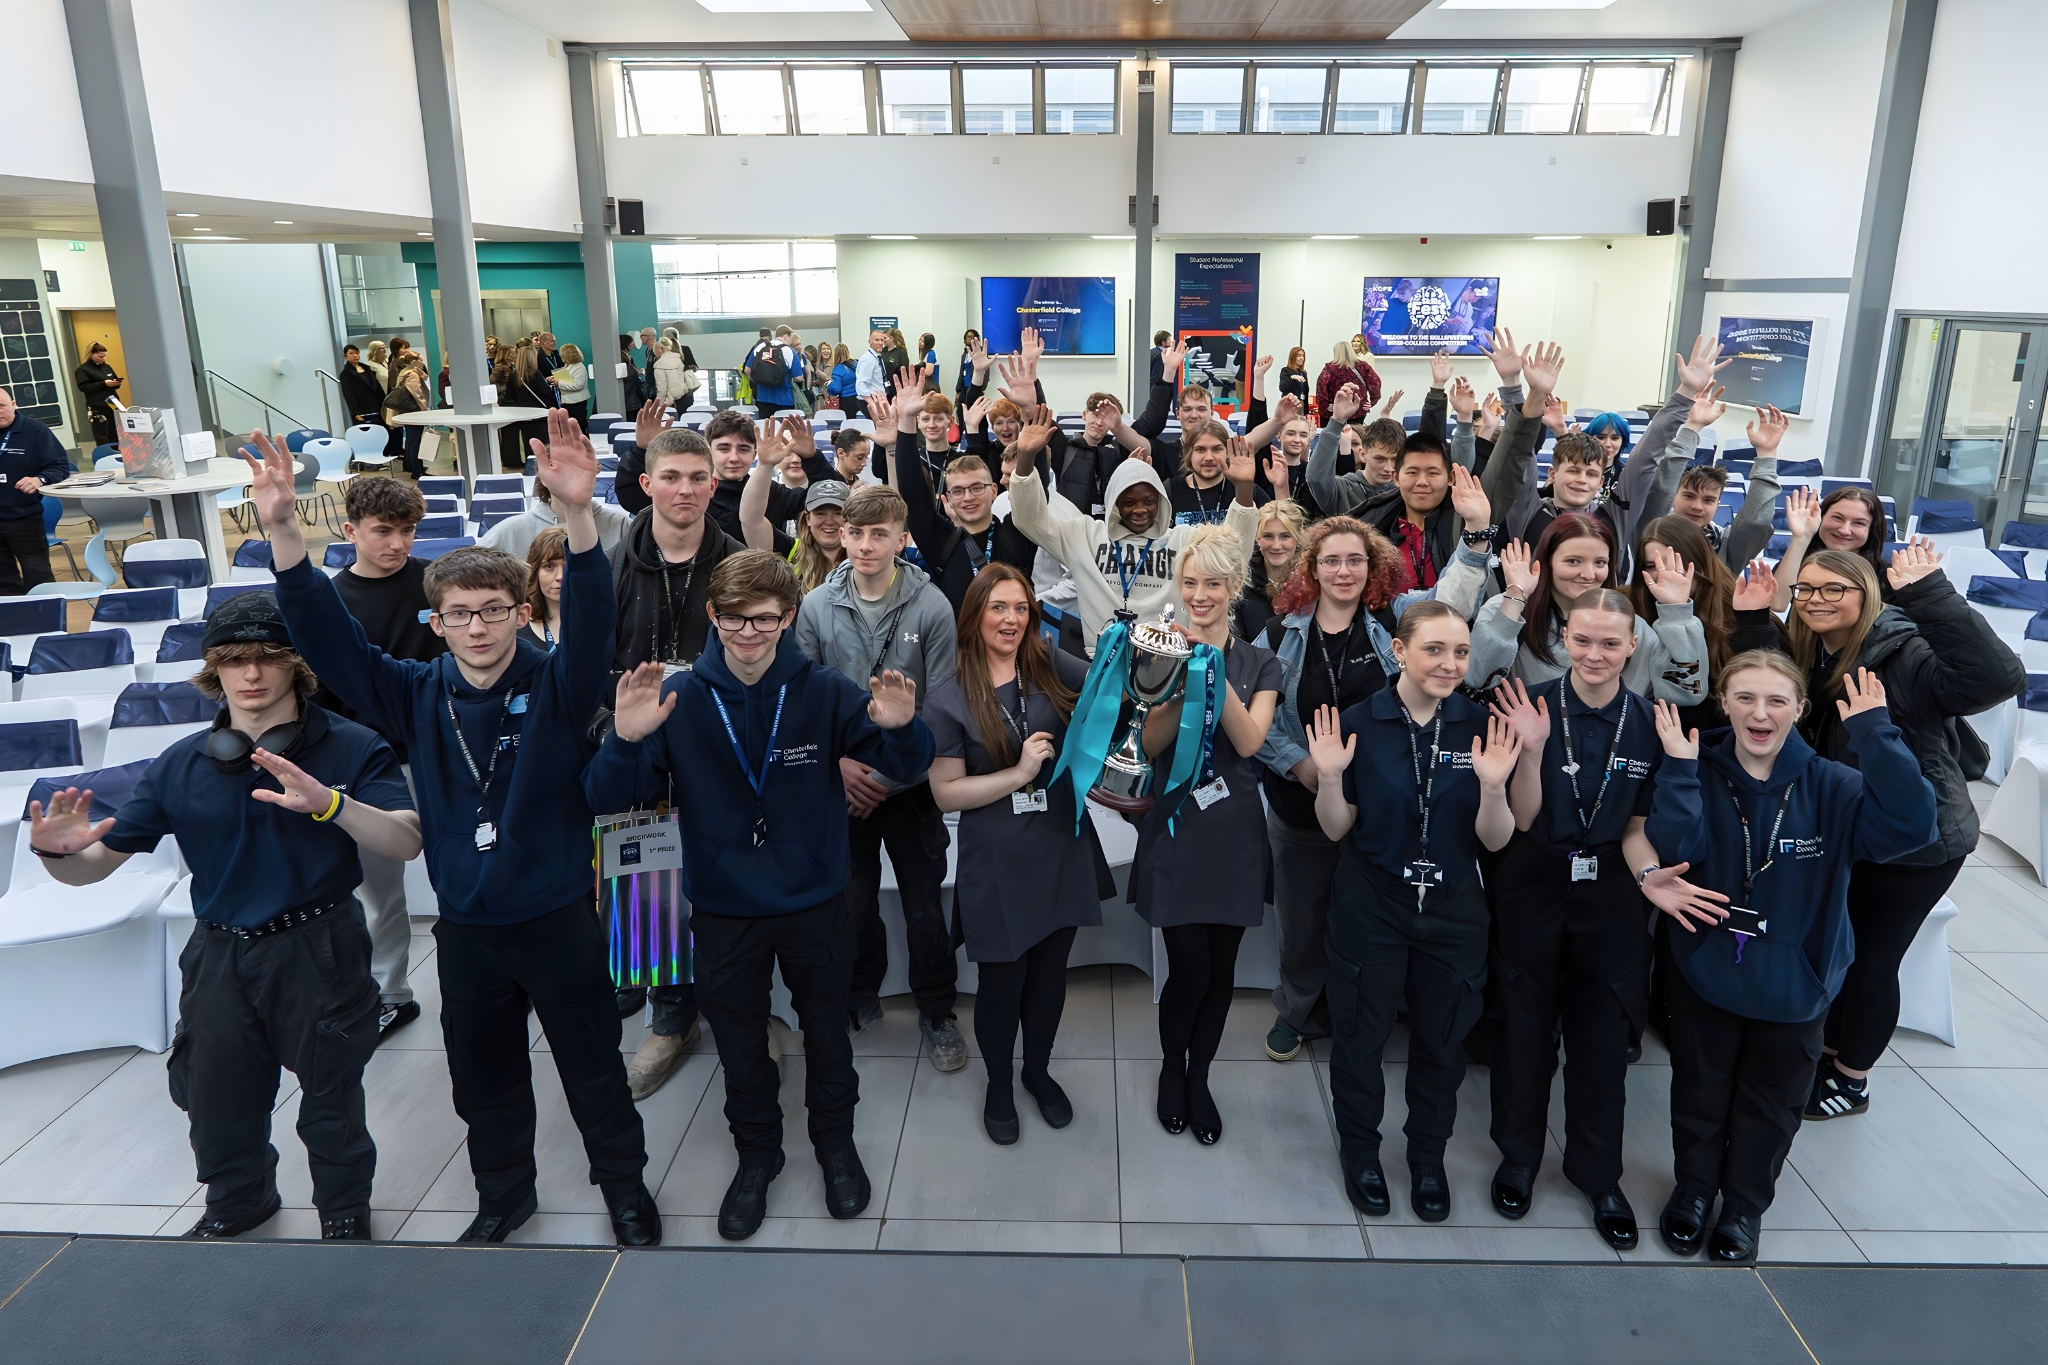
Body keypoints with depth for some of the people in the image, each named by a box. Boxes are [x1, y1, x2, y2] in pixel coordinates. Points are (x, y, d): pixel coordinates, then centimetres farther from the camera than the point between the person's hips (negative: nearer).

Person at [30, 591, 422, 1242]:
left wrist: (328, 802, -40)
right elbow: (97, 863, 1)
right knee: (217, 1095, 20)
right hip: (220, 956, 4)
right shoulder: (181, 765, -1)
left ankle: (345, 1211, 38)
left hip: (320, 951, -4)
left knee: (330, 1099, 10)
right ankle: (237, 1200, 51)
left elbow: (406, 843, -24)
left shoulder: (350, 748, -12)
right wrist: (59, 853, -23)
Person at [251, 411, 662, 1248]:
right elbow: (325, 636, -10)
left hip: (558, 919, -3)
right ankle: (503, 1194, 45)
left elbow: (591, 616, -29)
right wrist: (282, 528, -25)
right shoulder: (418, 696, -3)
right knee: (484, 1078, 21)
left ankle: (625, 1183, 37)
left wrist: (577, 513, -46)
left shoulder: (555, 686, -12)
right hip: (465, 928, 3)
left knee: (593, 1066, 14)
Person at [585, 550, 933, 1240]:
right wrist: (627, 739, -35)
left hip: (814, 903, 0)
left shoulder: (824, 692, -13)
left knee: (826, 1029, 19)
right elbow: (608, 796, -14)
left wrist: (901, 727, -34)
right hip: (723, 910, 1)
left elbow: (907, 766, -10)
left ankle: (836, 1140, 45)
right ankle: (756, 1153, 44)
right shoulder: (679, 698, -12)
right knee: (739, 1042, 19)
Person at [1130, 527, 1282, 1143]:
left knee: (1221, 970, 8)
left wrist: (1215, 671, -20)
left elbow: (1249, 741, -11)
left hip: (1234, 833, 2)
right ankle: (1171, 1068, 27)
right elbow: (1152, 743, -8)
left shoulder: (1260, 663, 5)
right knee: (1189, 969, -2)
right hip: (1176, 830, -1)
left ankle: (1199, 1077, 32)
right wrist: (1185, 679, -20)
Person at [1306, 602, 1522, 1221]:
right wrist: (1330, 776, -23)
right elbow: (1337, 828, -5)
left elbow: (1495, 840, -6)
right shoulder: (1359, 723, -11)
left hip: (1453, 910, 2)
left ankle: (1428, 1156, 40)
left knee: (1442, 1041, 16)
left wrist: (1493, 785, -25)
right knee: (1360, 1034, 11)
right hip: (1371, 907, -1)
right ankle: (1359, 1150, 36)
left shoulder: (1482, 727, -7)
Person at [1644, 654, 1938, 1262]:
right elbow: (1675, 850, -27)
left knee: (1771, 1100, 18)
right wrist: (1678, 768, -34)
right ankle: (1694, 1187, 41)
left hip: (1795, 981, 1)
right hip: (1706, 971, 0)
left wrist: (1875, 734, -35)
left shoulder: (1830, 786, -13)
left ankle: (1745, 1203, 41)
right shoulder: (1700, 773, -13)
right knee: (1699, 1089, 17)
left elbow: (1910, 825, -30)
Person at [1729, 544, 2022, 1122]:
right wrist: (1753, 623, -18)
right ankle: (1828, 1053, 43)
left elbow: (1997, 677, -40)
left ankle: (1852, 1080, 30)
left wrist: (1931, 595, -44)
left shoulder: (1904, 652, -25)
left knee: (1871, 958, 8)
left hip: (1917, 841, -7)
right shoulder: (1805, 651, -2)